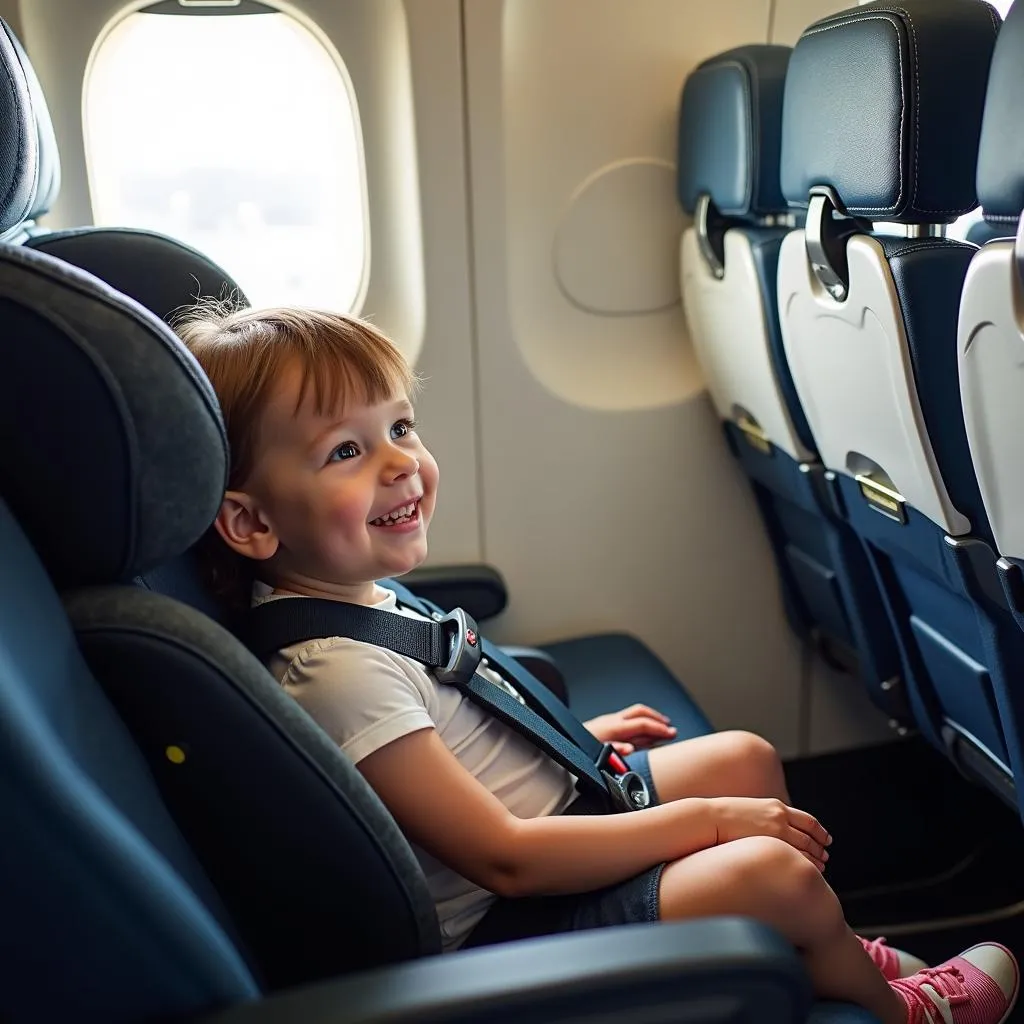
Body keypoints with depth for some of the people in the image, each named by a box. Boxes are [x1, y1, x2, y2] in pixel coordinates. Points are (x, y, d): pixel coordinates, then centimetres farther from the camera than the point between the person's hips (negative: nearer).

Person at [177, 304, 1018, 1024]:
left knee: (745, 758, 12)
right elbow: (504, 860, -28)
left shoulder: (358, 594, -1)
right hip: (502, 921, -10)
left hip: (554, 798, 10)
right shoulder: (340, 672, -31)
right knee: (777, 874, -20)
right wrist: (706, 820, -21)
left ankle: (836, 953, 34)